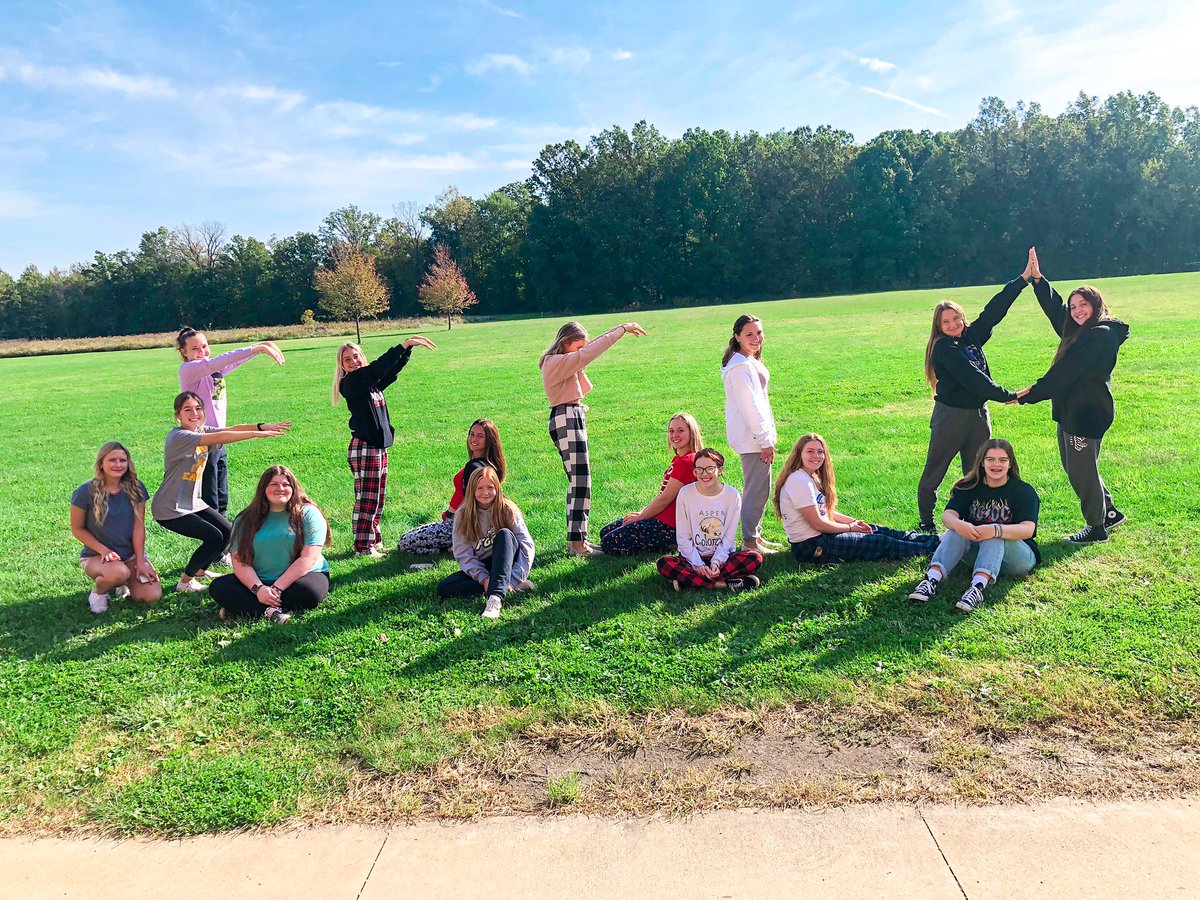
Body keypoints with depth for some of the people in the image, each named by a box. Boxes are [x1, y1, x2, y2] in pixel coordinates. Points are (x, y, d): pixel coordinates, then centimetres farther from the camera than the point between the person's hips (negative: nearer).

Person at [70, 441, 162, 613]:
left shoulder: (135, 489, -6)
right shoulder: (86, 492, -13)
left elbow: (139, 527, -6)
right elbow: (77, 529, -5)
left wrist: (140, 562, -11)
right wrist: (103, 550, -17)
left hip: (131, 553, 3)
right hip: (96, 555, -3)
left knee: (152, 596, -17)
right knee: (118, 572, -38)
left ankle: (125, 583, 18)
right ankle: (99, 591, -1)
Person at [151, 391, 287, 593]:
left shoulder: (201, 430, 3)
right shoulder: (178, 436, -23)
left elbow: (229, 429, -10)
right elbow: (219, 438, -35)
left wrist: (263, 426, -27)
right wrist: (258, 434, -39)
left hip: (193, 502, 9)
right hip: (169, 509, -9)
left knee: (228, 532, 4)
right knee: (213, 537, -16)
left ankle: (201, 571, 27)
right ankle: (185, 581, 5)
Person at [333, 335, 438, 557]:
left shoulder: (372, 382, 13)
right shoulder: (350, 383, -11)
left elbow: (393, 370, 13)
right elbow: (377, 368, -22)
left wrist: (409, 347, -1)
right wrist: (404, 344, -25)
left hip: (379, 447, 9)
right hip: (364, 448, -9)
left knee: (377, 499, 15)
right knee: (366, 499, -2)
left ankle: (374, 541, 26)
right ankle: (363, 546, 6)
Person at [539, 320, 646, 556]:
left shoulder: (565, 364, 18)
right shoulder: (557, 362, -13)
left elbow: (584, 388, 23)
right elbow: (591, 351, -18)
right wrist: (623, 329, -13)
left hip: (573, 420, 11)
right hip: (566, 421, -11)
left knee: (577, 481, 12)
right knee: (580, 481, -11)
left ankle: (576, 537, 19)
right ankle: (577, 544, -9)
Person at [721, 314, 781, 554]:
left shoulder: (751, 361, 14)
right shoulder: (740, 366, -19)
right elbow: (750, 406, -20)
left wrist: (768, 435, 18)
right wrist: (765, 440, -17)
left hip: (758, 433, 11)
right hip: (752, 436, -11)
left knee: (758, 487, 17)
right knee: (758, 489, -6)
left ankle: (756, 536, 27)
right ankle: (749, 542, 4)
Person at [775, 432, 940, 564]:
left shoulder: (811, 477, 10)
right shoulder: (799, 481, -21)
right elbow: (817, 523, -21)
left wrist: (853, 521, 5)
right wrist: (850, 527, -7)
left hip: (819, 536, 10)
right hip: (810, 547, -10)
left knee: (874, 530, 12)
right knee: (880, 542, -5)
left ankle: (935, 540, 21)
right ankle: (930, 548, 8)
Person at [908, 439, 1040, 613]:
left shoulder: (1023, 491, -7)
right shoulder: (969, 487, 2)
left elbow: (1028, 529, -23)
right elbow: (948, 515, -13)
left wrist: (995, 530, -43)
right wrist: (959, 525, -39)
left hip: (1017, 557, -3)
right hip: (977, 551, 3)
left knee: (996, 535, -34)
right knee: (957, 531, -26)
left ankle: (978, 587, -53)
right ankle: (932, 579, -44)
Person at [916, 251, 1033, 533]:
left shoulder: (973, 336, 6)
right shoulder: (943, 348, -15)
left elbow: (995, 309, 3)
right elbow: (971, 377, -22)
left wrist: (1024, 278, 0)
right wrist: (1006, 396, -23)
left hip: (978, 414, 7)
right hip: (951, 415, -7)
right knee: (934, 472, 2)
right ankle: (926, 523, 13)